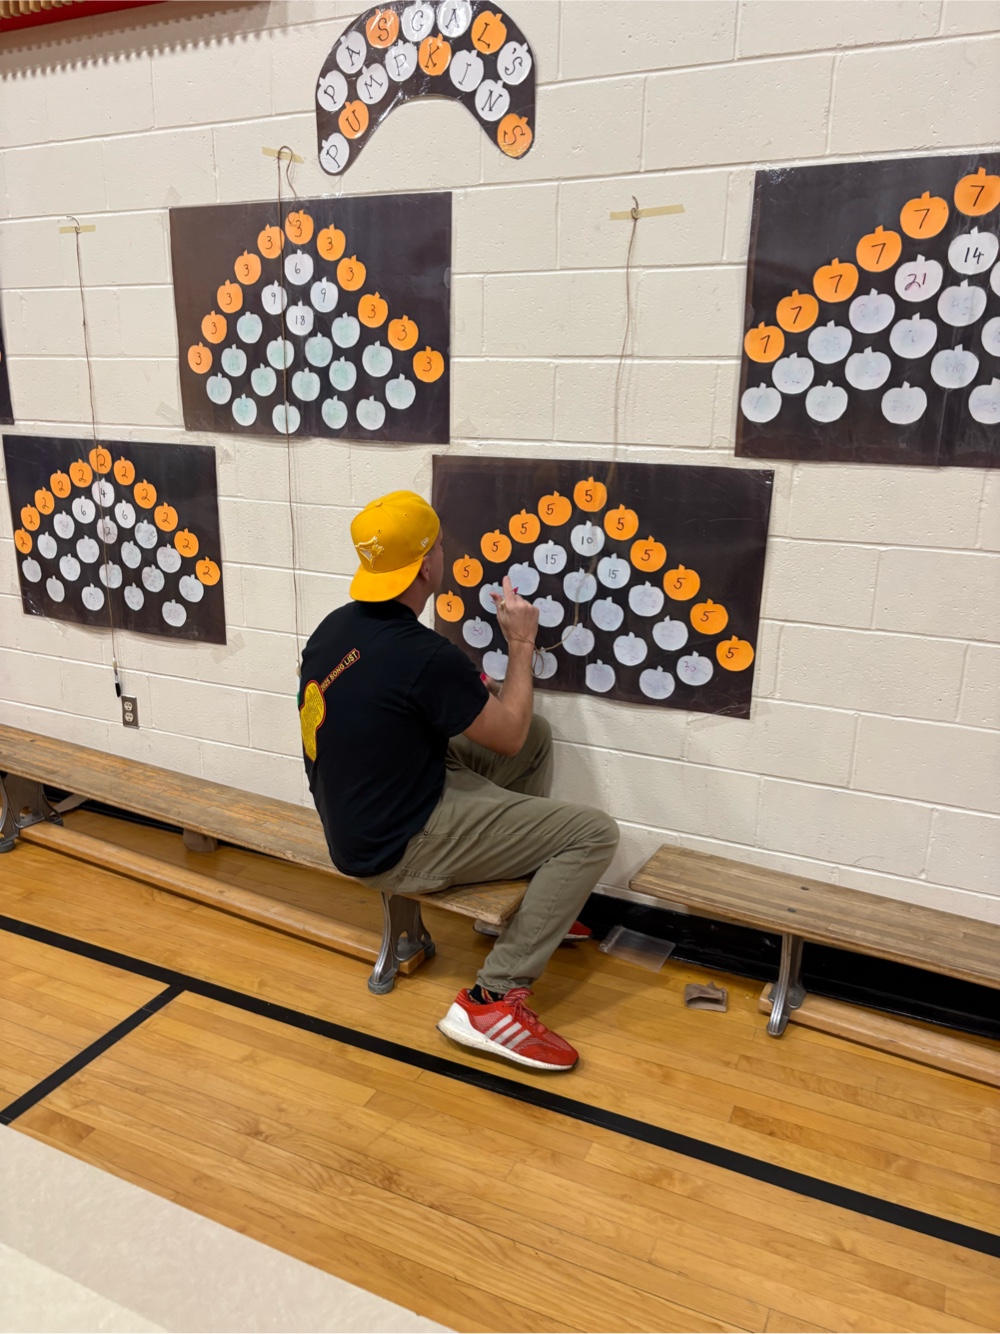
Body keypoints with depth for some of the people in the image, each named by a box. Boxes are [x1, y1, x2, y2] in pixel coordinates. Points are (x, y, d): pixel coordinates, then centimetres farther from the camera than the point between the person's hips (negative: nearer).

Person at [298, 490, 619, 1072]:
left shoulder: (335, 628, 0)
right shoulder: (424, 655, -27)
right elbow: (508, 735, -11)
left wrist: (471, 697, 12)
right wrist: (523, 643, 0)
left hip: (358, 819, 9)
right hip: (399, 850, -9)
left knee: (540, 735, 15)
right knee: (593, 833, -9)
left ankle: (532, 903, 28)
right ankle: (493, 1000, -7)